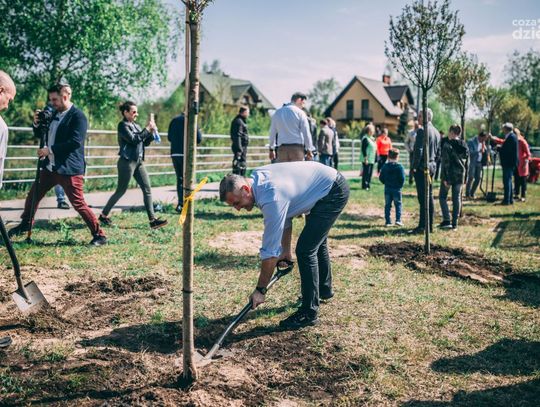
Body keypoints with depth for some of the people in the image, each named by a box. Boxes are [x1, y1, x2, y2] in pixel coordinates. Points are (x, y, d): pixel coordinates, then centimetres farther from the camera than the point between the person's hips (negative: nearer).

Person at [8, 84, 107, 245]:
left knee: (79, 204, -8)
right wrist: (37, 123, -1)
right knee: (33, 195, 19)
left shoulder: (78, 116, -14)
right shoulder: (54, 114, 11)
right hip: (50, 166, 9)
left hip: (69, 168, -9)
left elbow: (75, 142, -24)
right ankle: (25, 225, 39)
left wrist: (50, 149, -21)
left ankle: (99, 235, 2)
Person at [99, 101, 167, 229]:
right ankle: (103, 215, 16)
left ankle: (152, 220, -1)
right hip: (127, 162, -8)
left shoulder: (136, 126, 16)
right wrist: (147, 129, -16)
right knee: (121, 191, 0)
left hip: (139, 162, 8)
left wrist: (152, 132, 0)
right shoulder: (123, 125, -7)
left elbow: (146, 142, 15)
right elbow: (133, 139, -20)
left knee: (147, 189, 0)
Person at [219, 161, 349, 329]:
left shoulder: (271, 197, -33)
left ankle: (309, 313, -4)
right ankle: (324, 289, 49)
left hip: (334, 192, -10)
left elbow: (270, 250, -28)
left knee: (305, 250, -15)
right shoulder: (258, 177, -5)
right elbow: (285, 215, 10)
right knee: (316, 241, 27)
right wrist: (286, 250, 17)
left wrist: (260, 290, -20)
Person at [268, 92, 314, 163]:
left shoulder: (277, 112, 13)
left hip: (282, 148, 4)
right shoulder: (299, 112, -1)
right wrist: (309, 150, 3)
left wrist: (271, 149, 23)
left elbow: (272, 132, 17)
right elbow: (306, 132, -3)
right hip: (297, 147, -3)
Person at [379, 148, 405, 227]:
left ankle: (388, 221, 7)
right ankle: (398, 220, 0)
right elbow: (402, 178, -12)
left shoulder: (385, 166, 1)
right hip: (396, 189, -3)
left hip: (387, 189, 3)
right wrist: (400, 185, 3)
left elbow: (381, 177, 2)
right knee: (398, 204, 8)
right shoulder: (399, 167, -9)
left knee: (387, 205, 8)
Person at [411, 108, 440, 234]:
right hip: (431, 166, 9)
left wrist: (414, 167, -11)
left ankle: (422, 226, -8)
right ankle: (429, 225, 17)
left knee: (423, 198, -8)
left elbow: (418, 150, -18)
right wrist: (433, 164, 19)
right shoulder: (436, 132, 14)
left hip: (422, 167, -9)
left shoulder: (422, 131, -13)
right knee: (429, 196, 12)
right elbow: (438, 152, 17)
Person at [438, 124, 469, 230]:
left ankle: (446, 220, -4)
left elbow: (444, 163, -15)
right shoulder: (464, 145, 8)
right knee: (457, 198, 9)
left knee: (442, 197, 6)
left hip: (449, 175, -6)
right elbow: (467, 161, 11)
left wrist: (444, 178, -14)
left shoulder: (447, 145, -12)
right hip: (460, 175, 6)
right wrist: (465, 176, 16)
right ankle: (455, 223, 9)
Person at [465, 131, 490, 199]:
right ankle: (467, 194, -3)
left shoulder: (484, 142, 10)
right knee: (470, 178, -8)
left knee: (478, 178, 4)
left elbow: (488, 151, 15)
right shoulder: (471, 141, -10)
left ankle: (472, 194, 16)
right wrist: (479, 151, -28)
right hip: (472, 162, -6)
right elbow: (470, 152, -19)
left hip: (479, 163, 6)